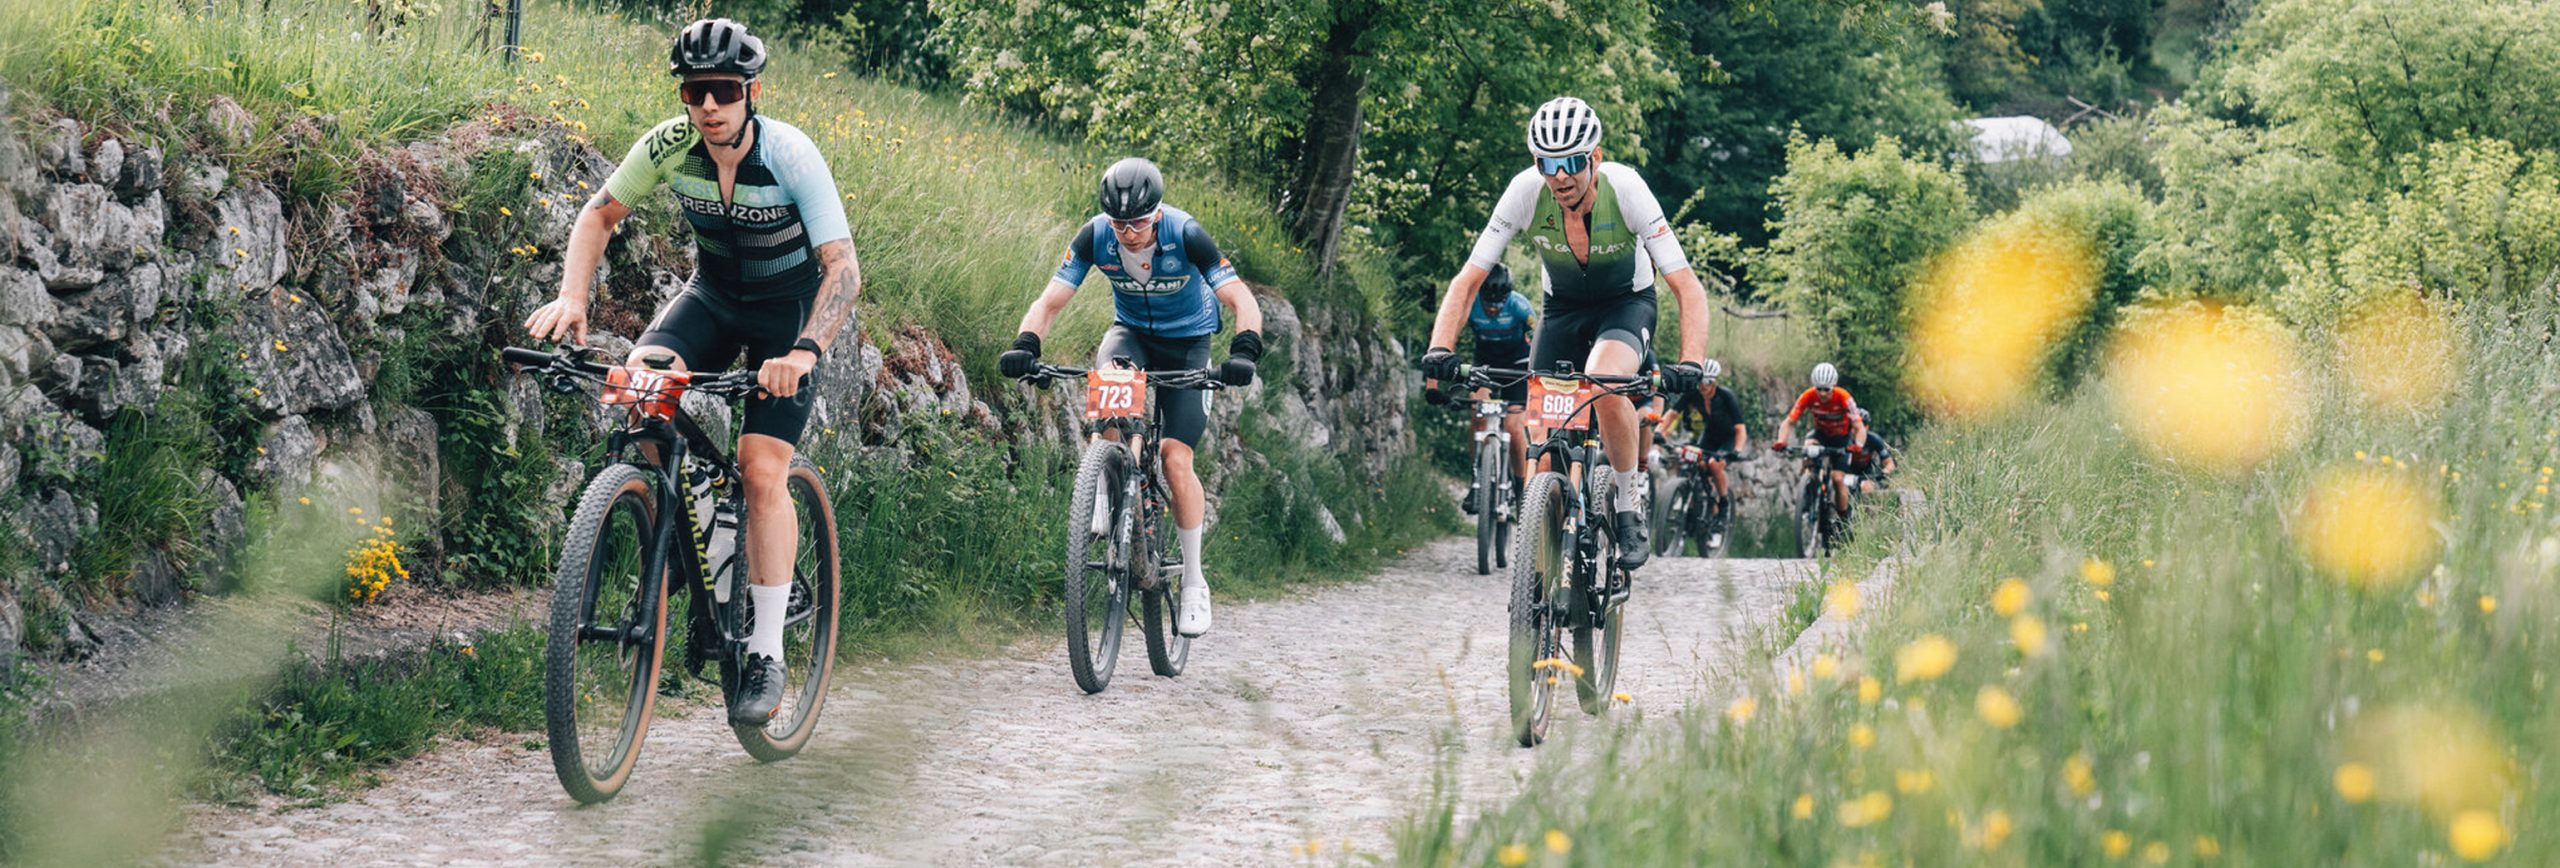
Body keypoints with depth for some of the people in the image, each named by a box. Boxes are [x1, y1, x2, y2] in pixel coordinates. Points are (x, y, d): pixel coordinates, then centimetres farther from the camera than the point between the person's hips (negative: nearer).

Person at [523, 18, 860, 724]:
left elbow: (842, 268, -34)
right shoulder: (670, 146, -19)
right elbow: (600, 214, -6)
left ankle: (767, 656, -9)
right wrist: (572, 296, -24)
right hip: (712, 294, 4)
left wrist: (804, 352, -50)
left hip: (790, 307, -4)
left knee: (762, 471, -15)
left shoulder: (789, 155, -29)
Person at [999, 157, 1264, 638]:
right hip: (1132, 331, 2)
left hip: (1187, 342, -2)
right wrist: (1025, 346, -39)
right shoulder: (1095, 237, -21)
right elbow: (1049, 302, -19)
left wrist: (1244, 351, -48)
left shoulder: (1186, 235, -27)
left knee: (1176, 459, -14)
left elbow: (1242, 300, -29)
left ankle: (1193, 583, -1)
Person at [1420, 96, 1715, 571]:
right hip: (1562, 308, 3)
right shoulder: (1526, 191, -26)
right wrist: (1441, 348, -38)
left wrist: (1691, 361, -47)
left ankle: (1629, 504, -12)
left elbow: (1688, 287, -31)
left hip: (1626, 304, -3)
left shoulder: (1625, 188, -30)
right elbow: (1468, 281, -21)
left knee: (1606, 387, -34)